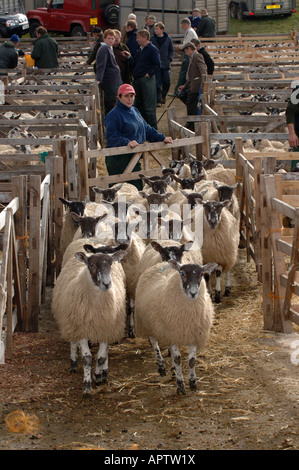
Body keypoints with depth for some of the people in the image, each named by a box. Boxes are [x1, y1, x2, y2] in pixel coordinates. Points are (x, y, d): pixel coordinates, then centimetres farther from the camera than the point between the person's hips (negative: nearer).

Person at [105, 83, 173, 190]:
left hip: (134, 159, 9)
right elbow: (111, 136, -20)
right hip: (119, 160, -9)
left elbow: (147, 129, 24)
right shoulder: (114, 114, -10)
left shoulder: (135, 111, 17)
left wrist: (162, 138, 16)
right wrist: (127, 142, -32)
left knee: (138, 188, 10)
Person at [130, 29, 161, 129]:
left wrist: (149, 74, -15)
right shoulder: (140, 50, 17)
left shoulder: (152, 49, -8)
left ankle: (152, 127, -3)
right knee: (138, 105, 13)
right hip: (137, 80, 9)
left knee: (149, 107, -7)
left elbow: (157, 65, -13)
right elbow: (134, 63, 22)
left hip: (147, 80, -9)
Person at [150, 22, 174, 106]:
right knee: (157, 83, -3)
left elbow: (172, 50, 12)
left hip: (166, 64, 1)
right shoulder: (152, 39, -1)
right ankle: (158, 100, 4)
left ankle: (163, 96, 28)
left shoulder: (168, 39, 2)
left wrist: (170, 59, 0)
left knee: (167, 82, 1)